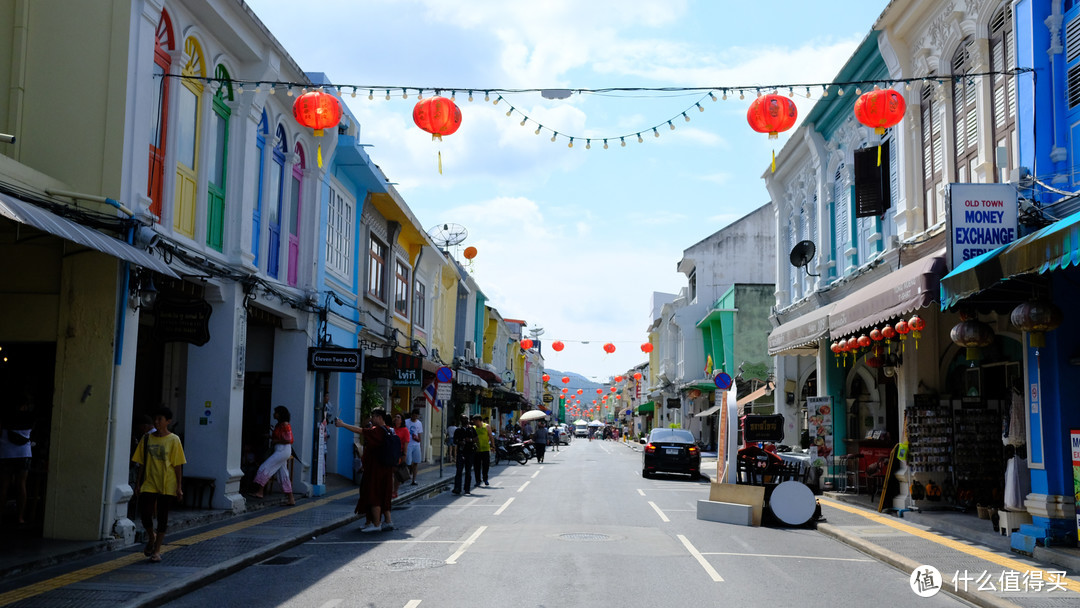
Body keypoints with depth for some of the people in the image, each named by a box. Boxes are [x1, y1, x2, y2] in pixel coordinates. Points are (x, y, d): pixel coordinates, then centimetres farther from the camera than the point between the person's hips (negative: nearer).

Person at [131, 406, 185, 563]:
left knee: (162, 516, 3)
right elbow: (142, 463, 11)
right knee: (146, 513, -8)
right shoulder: (147, 438, 5)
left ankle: (157, 550, 14)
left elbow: (178, 465, -2)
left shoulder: (173, 440, -3)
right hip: (149, 483, 2)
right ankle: (151, 538, 22)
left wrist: (179, 487, -5)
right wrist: (139, 483, 8)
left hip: (167, 485, -2)